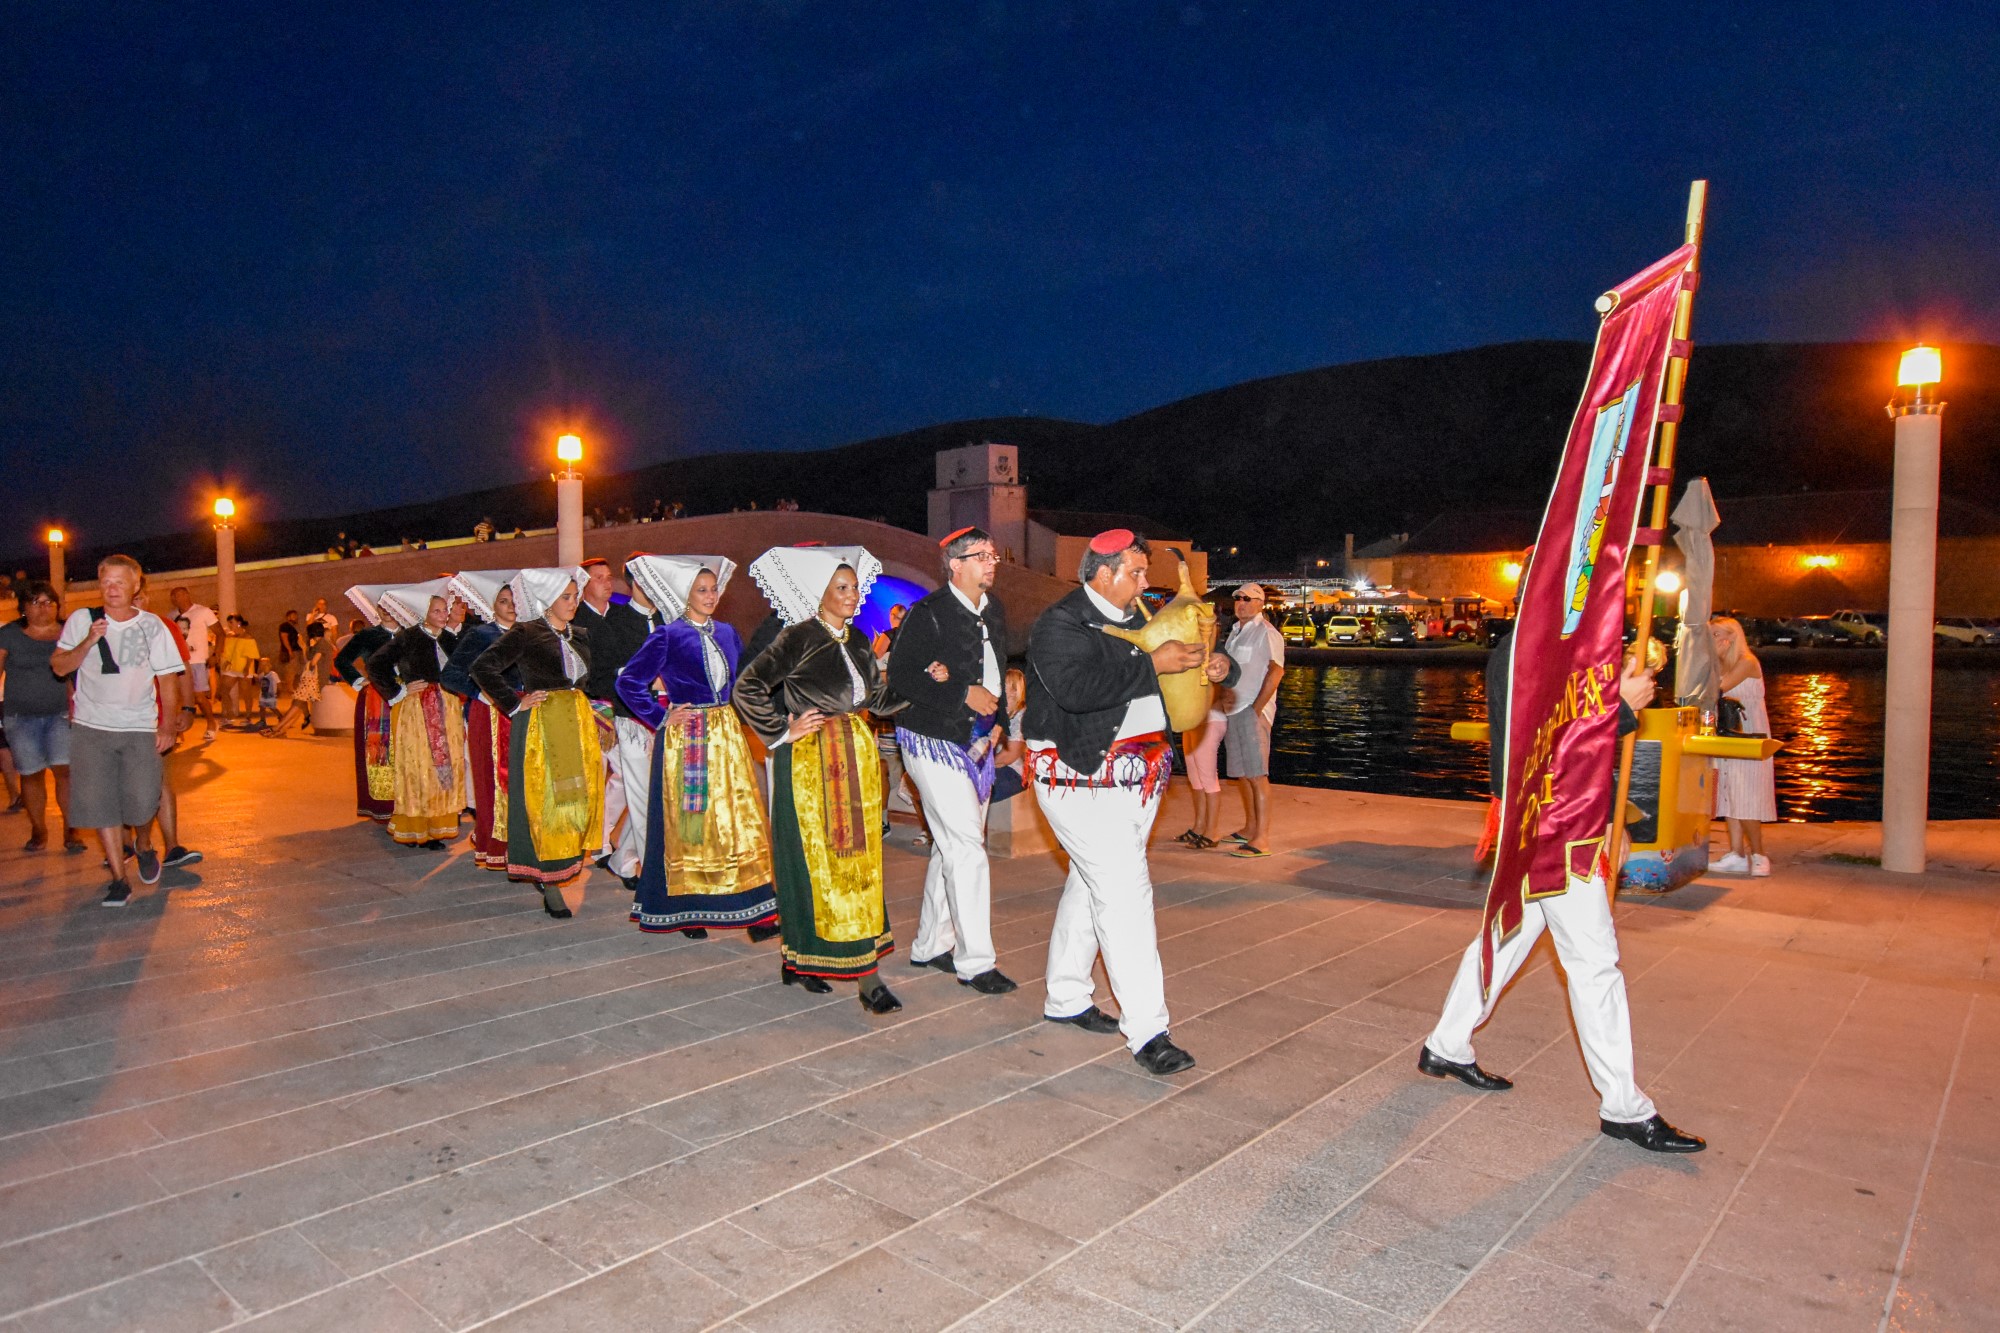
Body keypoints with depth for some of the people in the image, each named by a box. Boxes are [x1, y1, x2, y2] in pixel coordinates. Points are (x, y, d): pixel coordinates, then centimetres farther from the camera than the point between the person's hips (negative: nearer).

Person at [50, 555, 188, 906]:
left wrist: (168, 725, -3)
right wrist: (88, 642, -15)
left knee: (142, 803, -7)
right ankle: (119, 878, 8)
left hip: (140, 728, -1)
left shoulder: (152, 626, 1)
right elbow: (59, 667, 2)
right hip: (91, 728, 1)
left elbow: (166, 679, 3)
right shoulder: (82, 620, 2)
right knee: (101, 804, 0)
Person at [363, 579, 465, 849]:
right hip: (415, 710, -5)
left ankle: (437, 827, 8)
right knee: (417, 768, -3)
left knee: (447, 766, 3)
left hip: (447, 710, 5)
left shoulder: (450, 640, 12)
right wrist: (398, 692, -9)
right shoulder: (407, 638, -5)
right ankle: (414, 831, 3)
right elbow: (375, 664, -7)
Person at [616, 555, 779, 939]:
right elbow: (628, 682, -6)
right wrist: (661, 718, -8)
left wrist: (735, 715, 8)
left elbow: (742, 679, 22)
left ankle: (753, 911, 5)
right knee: (687, 824, 1)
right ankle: (684, 911, 13)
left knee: (740, 819, 2)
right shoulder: (668, 636, -5)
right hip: (685, 740, -5)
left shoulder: (727, 632, 12)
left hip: (727, 736, 5)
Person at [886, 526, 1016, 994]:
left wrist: (999, 721, 0)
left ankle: (930, 945, 27)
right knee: (967, 850, -9)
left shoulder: (994, 611, 9)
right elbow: (900, 677, -19)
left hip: (979, 744, 8)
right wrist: (964, 694, -20)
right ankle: (975, 961, 0)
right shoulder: (927, 614, -14)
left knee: (950, 848, 15)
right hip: (935, 743, -8)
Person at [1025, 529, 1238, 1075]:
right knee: (1125, 891, -11)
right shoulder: (1061, 625, -12)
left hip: (1138, 777, 9)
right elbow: (1075, 688, -29)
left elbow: (1176, 674, 24)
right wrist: (1152, 665, -25)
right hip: (1084, 779, -8)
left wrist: (1217, 665, 2)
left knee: (1090, 884, 16)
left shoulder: (1138, 622, 13)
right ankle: (1145, 1029, -5)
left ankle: (1066, 998, 29)